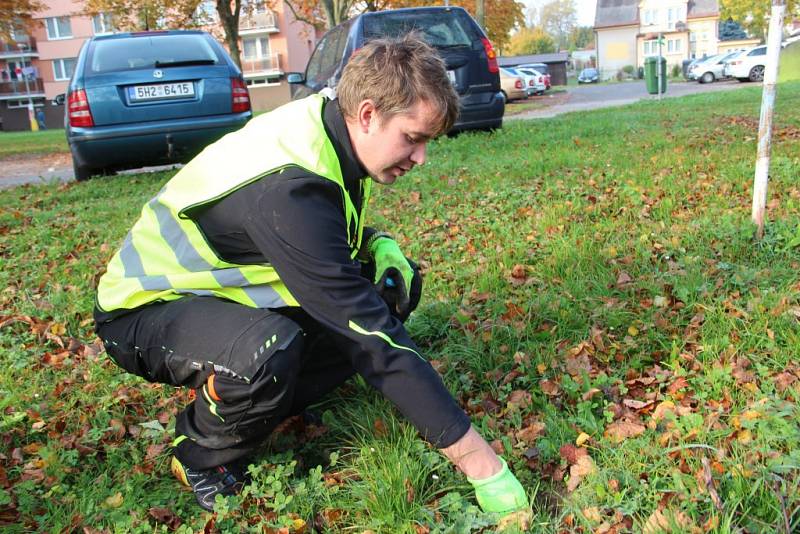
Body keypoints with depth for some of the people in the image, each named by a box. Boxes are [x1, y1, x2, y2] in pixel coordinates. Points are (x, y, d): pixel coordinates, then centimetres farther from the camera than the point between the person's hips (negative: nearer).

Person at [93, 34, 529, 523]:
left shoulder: (325, 121, -9)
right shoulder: (286, 187, -35)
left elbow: (332, 231, 12)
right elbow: (370, 338, -36)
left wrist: (379, 245, -11)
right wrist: (480, 461, -31)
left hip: (218, 286, 8)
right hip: (144, 312, -8)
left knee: (387, 294, -3)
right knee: (268, 349, -39)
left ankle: (250, 411, 4)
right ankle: (202, 459, -5)